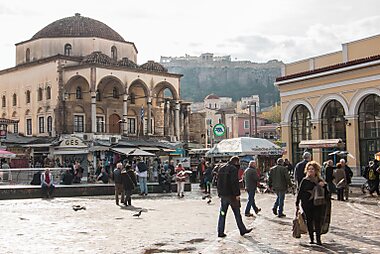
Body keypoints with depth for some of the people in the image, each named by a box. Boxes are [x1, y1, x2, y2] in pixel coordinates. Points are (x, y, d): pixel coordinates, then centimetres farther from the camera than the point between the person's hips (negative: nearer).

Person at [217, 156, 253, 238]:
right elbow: (234, 183, -19)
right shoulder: (233, 169, -12)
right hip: (231, 195, -7)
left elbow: (218, 182, 17)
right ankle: (242, 230, 16)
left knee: (222, 214, 7)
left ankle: (220, 232, 5)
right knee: (237, 213, 6)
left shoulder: (221, 169, 13)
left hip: (223, 195, 7)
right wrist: (237, 194, -16)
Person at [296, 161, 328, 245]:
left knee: (318, 221, -3)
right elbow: (300, 192, 4)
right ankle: (311, 239, 11)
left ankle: (318, 239, 4)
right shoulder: (305, 181, 1)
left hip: (318, 204, 1)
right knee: (309, 221, 2)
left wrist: (324, 185, -10)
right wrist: (297, 204, 2)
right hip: (307, 204, -1)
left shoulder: (320, 181, 7)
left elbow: (326, 192, 11)